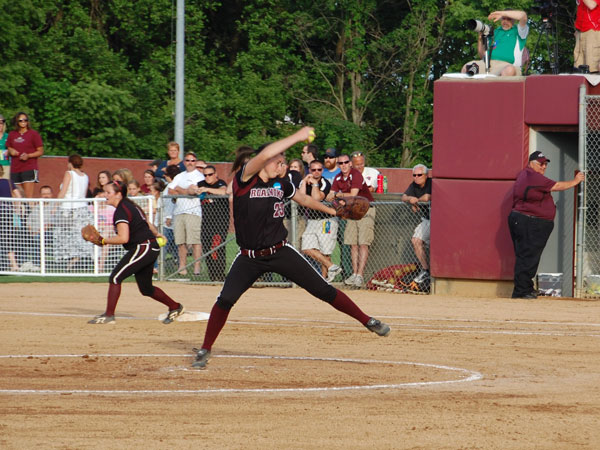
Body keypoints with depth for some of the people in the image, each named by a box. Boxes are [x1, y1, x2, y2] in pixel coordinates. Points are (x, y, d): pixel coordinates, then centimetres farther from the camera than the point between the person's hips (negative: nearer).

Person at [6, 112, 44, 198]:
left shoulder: (33, 134, 0)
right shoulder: (12, 134, 12)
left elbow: (40, 151, 1)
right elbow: (9, 149, 24)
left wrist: (28, 155, -14)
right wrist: (10, 151, -1)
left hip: (29, 168, -5)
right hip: (15, 169, 5)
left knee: (28, 196, -11)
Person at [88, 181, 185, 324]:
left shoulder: (121, 211, -16)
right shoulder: (129, 205, 14)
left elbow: (123, 238, -25)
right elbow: (147, 223, 27)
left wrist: (104, 241, -14)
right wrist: (156, 234, 43)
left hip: (143, 248, -10)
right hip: (150, 249, 10)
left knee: (115, 277, -13)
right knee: (146, 289, 19)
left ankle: (109, 315, -14)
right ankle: (175, 307, 30)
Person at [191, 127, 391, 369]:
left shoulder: (281, 184, 6)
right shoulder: (244, 179, -9)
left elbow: (303, 198, 27)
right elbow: (265, 154, -26)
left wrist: (331, 210, 29)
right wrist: (297, 137, -23)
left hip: (281, 252, 3)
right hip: (249, 258, -3)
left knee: (323, 290, -1)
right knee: (225, 299, -16)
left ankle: (367, 321, 10)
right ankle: (205, 350, 1)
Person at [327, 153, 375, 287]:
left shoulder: (356, 175, -16)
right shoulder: (338, 178, 6)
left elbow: (353, 195, -23)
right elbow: (329, 197, 5)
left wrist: (339, 195, -8)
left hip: (365, 209, -7)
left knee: (363, 243, -11)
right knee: (353, 244, 5)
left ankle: (360, 275, -15)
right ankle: (354, 274, 9)